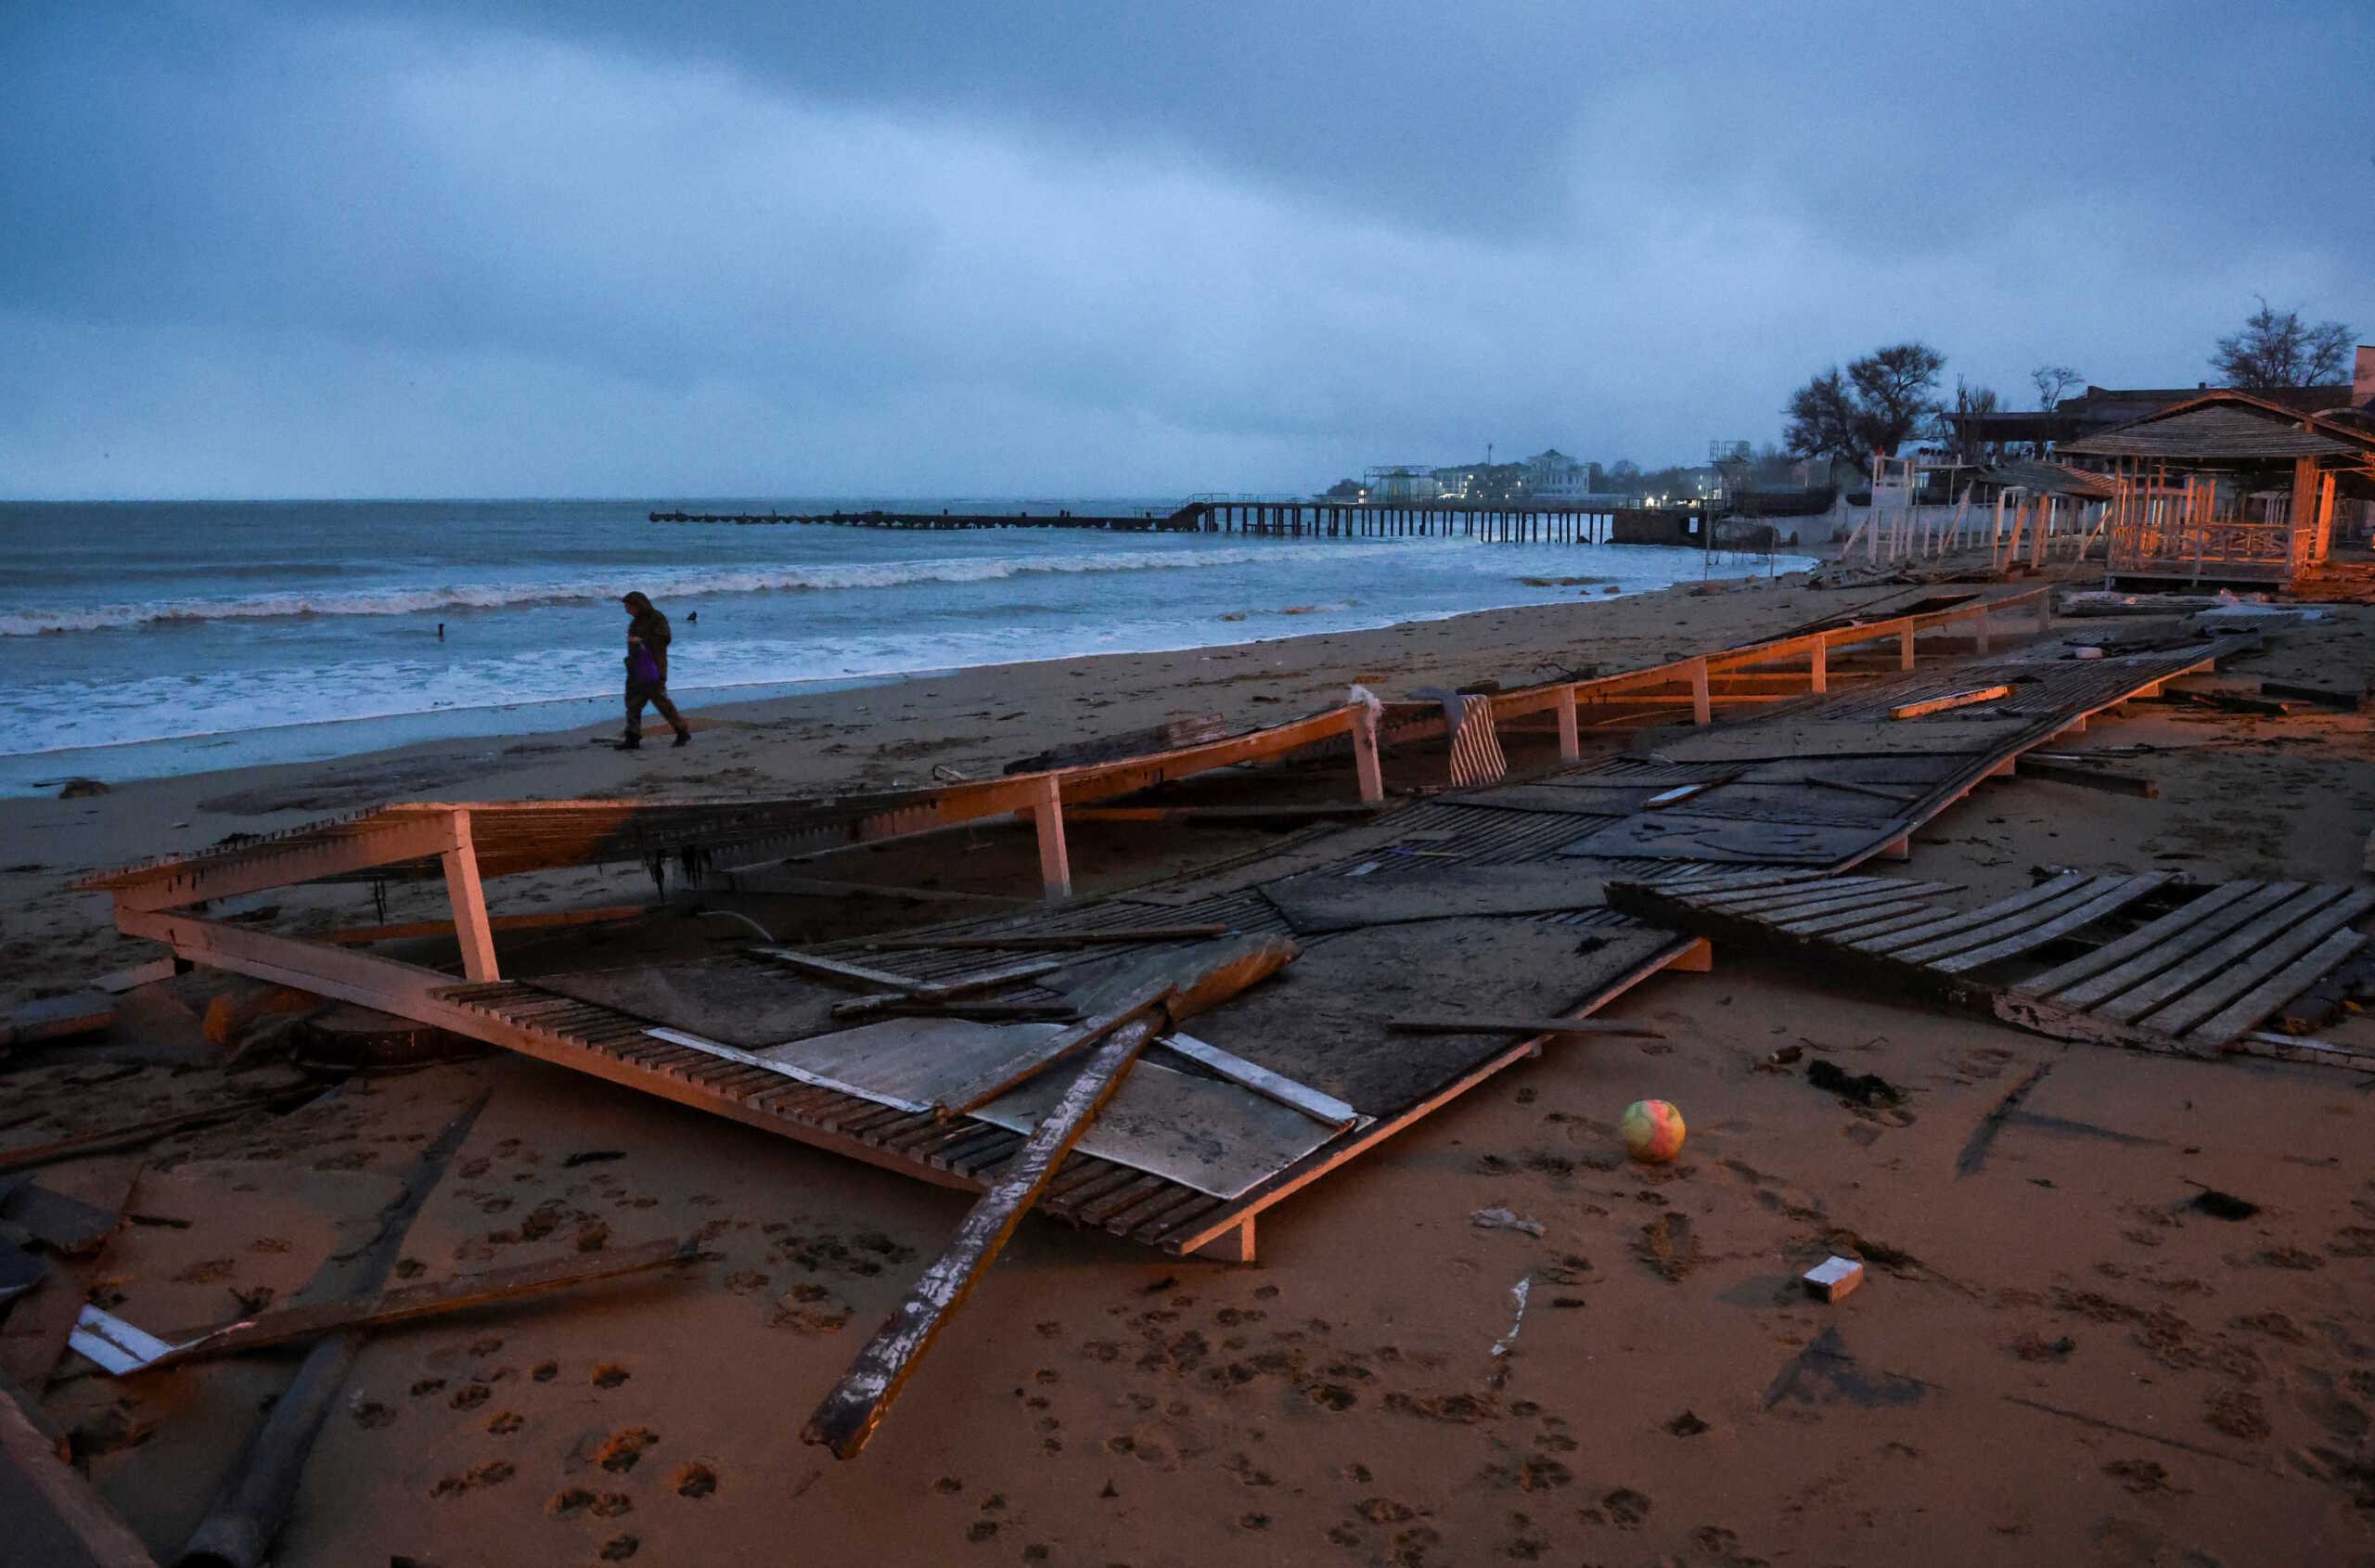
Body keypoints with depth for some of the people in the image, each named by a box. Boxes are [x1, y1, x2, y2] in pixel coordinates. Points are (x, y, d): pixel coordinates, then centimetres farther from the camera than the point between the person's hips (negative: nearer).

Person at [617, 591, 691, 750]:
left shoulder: (657, 619, -10)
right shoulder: (636, 621, 16)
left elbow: (664, 638, -23)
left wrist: (642, 640, -24)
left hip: (652, 672, -8)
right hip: (636, 672, 8)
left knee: (662, 702, -5)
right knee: (632, 703, 2)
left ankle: (683, 732, 6)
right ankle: (633, 739, 2)